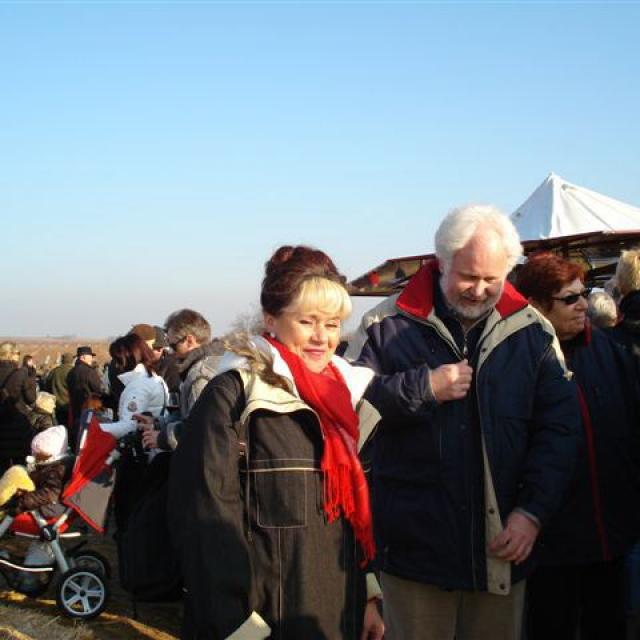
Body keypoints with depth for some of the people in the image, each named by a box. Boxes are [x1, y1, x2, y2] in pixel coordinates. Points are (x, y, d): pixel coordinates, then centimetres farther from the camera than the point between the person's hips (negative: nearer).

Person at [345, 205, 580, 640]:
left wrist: (534, 511, -6)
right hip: (415, 546, -2)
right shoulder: (389, 324, -2)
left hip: (502, 547, 2)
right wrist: (422, 388, -16)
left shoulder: (533, 332, 4)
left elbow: (560, 428, 3)